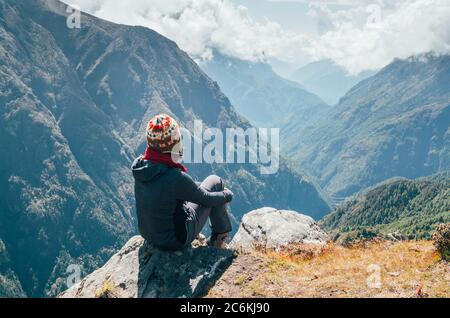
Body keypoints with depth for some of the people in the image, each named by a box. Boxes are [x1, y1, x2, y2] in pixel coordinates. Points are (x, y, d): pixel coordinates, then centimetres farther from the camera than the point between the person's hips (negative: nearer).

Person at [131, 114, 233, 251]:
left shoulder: (140, 166, -12)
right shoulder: (176, 178, -33)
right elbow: (206, 199, -14)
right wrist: (227, 195, 6)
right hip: (176, 240, -6)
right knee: (215, 182, 5)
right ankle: (220, 236, 24)